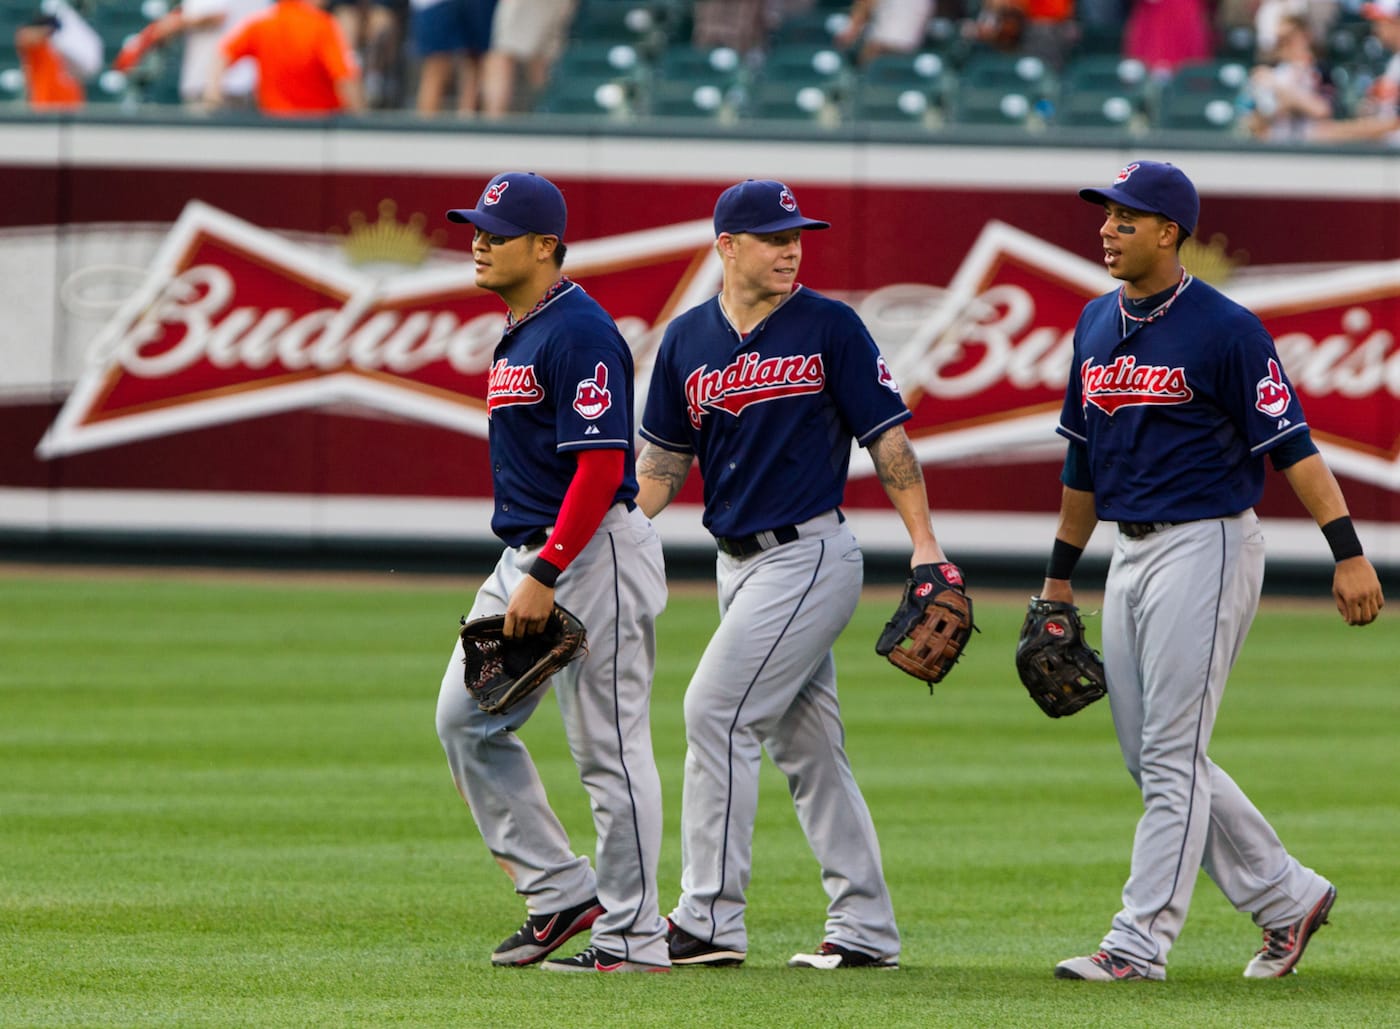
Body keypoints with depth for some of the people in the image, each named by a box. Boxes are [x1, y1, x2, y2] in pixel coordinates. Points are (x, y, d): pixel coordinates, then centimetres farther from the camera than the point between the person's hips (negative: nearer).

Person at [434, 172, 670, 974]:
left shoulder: (579, 333, -16)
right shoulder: (520, 331, 16)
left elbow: (602, 466, -22)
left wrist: (546, 576, -24)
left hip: (593, 553, -11)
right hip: (527, 553, 11)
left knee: (609, 748, -5)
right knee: (466, 719, 8)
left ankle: (632, 938, 1)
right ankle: (562, 893, 14)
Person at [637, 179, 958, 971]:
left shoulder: (829, 326, -5)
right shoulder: (689, 339, 9)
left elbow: (887, 434, -6)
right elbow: (666, 456, 15)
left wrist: (924, 541, -13)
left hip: (809, 554, -6)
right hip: (740, 563, 6)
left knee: (717, 712, -13)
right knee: (805, 744, 9)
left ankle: (711, 921, -10)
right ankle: (866, 929, 15)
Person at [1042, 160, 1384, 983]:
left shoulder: (1225, 329, -12)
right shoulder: (1097, 325, 11)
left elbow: (1292, 443, -14)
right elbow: (1083, 454, 20)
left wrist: (1349, 552, -21)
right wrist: (1060, 573, 21)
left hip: (1206, 547, -8)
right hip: (1130, 557, 8)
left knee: (1172, 757, -8)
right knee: (1151, 756, 9)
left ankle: (1140, 943, -6)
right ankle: (1289, 898, 21)